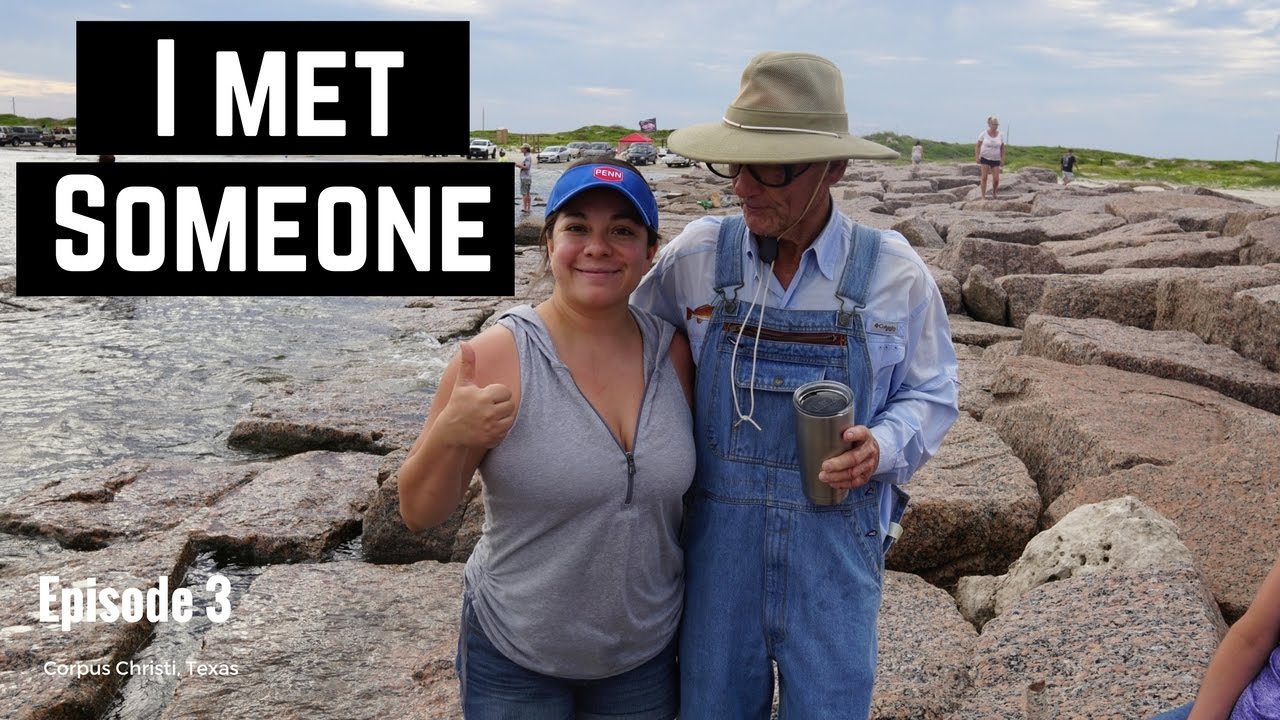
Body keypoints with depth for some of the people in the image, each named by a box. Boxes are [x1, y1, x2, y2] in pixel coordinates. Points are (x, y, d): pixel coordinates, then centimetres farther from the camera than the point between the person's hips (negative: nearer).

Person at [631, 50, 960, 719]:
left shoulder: (892, 270, -6)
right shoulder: (697, 254, -6)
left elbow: (930, 392, 5)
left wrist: (882, 447, -14)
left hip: (836, 545, 0)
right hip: (718, 539, 1)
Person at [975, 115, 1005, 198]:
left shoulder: (1000, 135, 1)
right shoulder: (984, 134, -5)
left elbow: (1002, 148, 9)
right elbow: (977, 146, -1)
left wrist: (1002, 159, 3)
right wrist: (977, 157, -9)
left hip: (996, 160, 2)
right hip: (985, 158, -2)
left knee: (996, 179, -4)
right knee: (984, 177, -8)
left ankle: (994, 194, 21)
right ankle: (983, 196, -2)